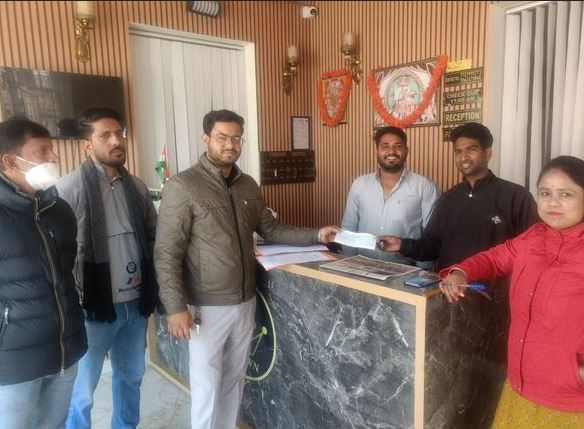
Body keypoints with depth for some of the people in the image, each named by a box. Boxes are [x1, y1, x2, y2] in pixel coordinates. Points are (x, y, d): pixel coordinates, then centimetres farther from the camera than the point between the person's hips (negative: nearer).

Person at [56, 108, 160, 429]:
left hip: (135, 302, 6)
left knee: (131, 376, 21)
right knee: (82, 388, 11)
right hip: (94, 305, -5)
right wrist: (76, 299, -13)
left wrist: (148, 274, 7)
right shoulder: (70, 188, -11)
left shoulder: (137, 186, 6)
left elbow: (154, 233, 16)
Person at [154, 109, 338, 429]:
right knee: (207, 385, 8)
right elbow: (166, 254, -15)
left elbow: (271, 230, 12)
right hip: (207, 307, -6)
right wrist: (176, 308, -18)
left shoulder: (248, 186, 6)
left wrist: (315, 235, 2)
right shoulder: (182, 187, -14)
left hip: (245, 302, 6)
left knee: (235, 379, 20)